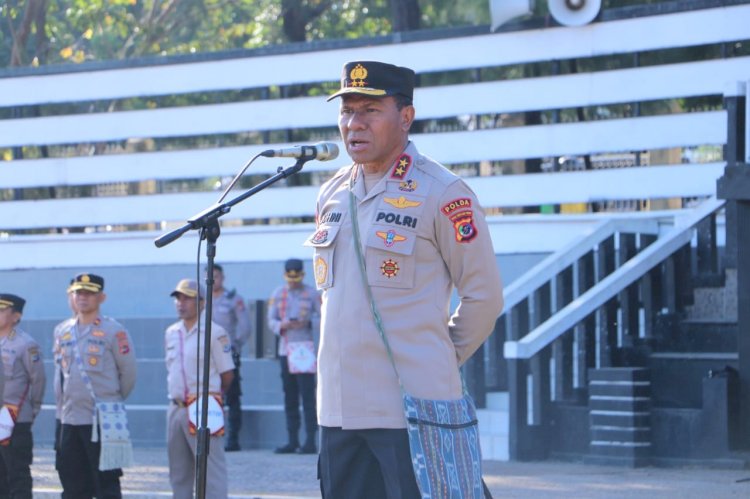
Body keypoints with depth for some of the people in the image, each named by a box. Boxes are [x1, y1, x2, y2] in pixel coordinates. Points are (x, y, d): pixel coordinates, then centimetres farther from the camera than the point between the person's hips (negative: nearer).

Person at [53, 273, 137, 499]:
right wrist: (63, 402, 16)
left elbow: (128, 372, -1)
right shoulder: (62, 331, 11)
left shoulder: (113, 331, -6)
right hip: (69, 420, 6)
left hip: (102, 421, -6)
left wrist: (112, 401, 6)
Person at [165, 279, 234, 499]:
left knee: (212, 470, -9)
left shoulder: (215, 333, -7)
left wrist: (210, 395, 7)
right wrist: (176, 395, 14)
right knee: (178, 471, 13)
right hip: (176, 408, 7)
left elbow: (227, 375, -3)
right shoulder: (171, 333, 13)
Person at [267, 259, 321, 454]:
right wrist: (282, 325, -12)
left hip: (305, 349, -4)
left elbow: (323, 319, 2)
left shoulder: (311, 294, 3)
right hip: (285, 349, 4)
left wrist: (308, 323, -17)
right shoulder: (278, 294, 11)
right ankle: (292, 441, 8)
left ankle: (310, 440, -11)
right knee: (289, 396, 4)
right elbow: (271, 321, 10)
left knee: (307, 394, -10)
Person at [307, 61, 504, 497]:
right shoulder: (332, 195, 14)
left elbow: (484, 295, -2)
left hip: (413, 406, -7)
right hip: (340, 406, 7)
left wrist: (440, 359, 5)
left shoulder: (442, 193, -7)